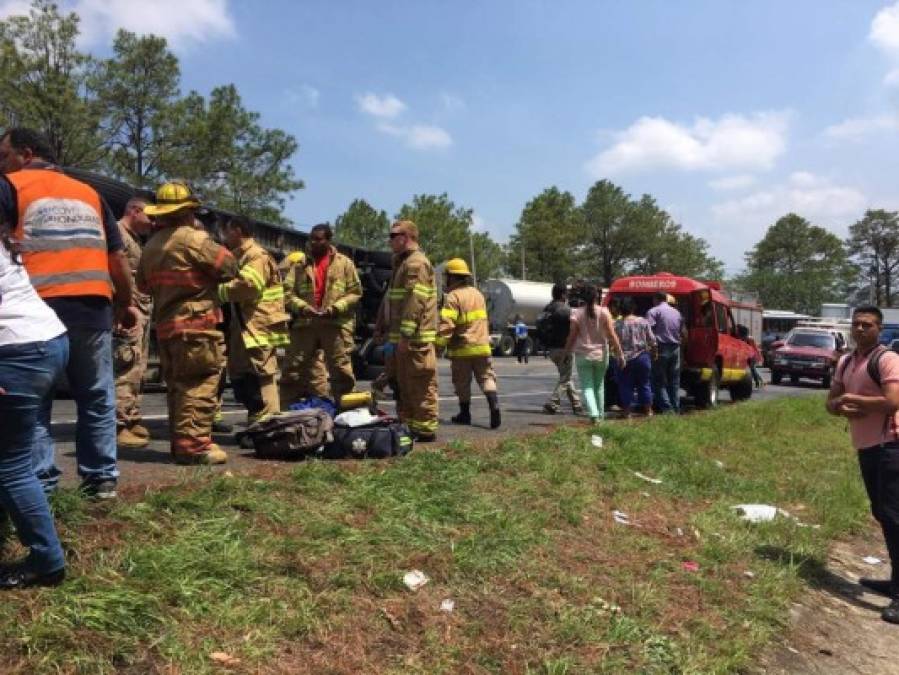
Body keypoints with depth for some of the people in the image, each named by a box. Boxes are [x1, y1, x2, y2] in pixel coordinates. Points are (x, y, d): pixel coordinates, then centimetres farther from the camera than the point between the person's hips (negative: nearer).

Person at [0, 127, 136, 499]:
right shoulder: (89, 193, 18)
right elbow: (117, 256, 16)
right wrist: (126, 303, 24)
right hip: (93, 307, 4)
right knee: (96, 397, 12)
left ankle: (39, 483, 5)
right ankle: (102, 478, 16)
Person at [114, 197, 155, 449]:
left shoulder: (137, 239, 24)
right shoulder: (117, 232, -6)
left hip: (143, 308, 10)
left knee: (137, 369, 12)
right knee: (127, 369, -11)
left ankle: (131, 420, 19)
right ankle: (119, 426, -8)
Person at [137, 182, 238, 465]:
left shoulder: (151, 245, 14)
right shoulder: (193, 238, -11)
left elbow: (143, 284, 21)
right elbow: (229, 267, -10)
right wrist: (221, 251, 9)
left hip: (165, 325, 8)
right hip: (196, 324, -8)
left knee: (177, 386, 14)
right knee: (199, 385, -7)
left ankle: (180, 443, 20)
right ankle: (194, 445, -9)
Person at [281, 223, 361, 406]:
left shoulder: (344, 263, 5)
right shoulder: (300, 265, 12)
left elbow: (355, 292, 1)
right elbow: (288, 292, 7)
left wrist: (335, 308, -11)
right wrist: (303, 307, -11)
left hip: (337, 323, -3)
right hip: (305, 323, 3)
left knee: (341, 369, 0)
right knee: (293, 368, 5)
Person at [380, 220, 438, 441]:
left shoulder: (416, 263, -11)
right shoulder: (403, 262, 22)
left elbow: (415, 301, -21)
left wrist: (406, 334, -23)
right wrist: (393, 334, 23)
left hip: (415, 339, -11)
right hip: (404, 337, 11)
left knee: (421, 386, -6)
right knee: (404, 385, 15)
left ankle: (426, 430, -1)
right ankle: (408, 426, 24)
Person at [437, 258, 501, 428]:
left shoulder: (453, 296, -11)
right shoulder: (478, 293, 14)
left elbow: (446, 324, -21)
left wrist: (439, 343, -20)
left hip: (462, 348, -6)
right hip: (482, 345, 6)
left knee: (462, 382, 7)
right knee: (486, 377, 5)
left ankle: (465, 413, 15)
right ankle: (494, 405, -15)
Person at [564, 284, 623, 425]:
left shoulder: (577, 313, -5)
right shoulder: (604, 312, -4)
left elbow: (572, 336, -4)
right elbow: (612, 335, -7)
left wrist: (567, 352, 7)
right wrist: (619, 353, -2)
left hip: (582, 355, -1)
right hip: (601, 354, 1)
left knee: (587, 386, 0)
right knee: (599, 385, 18)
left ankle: (593, 414, -17)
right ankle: (600, 414, 25)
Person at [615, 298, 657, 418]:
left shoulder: (617, 324, -7)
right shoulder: (643, 322, 0)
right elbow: (652, 341, 2)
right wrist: (653, 354, 15)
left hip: (625, 359, -2)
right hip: (642, 357, 2)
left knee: (625, 386, 6)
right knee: (644, 384, 14)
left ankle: (627, 411, 8)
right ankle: (648, 410, 19)